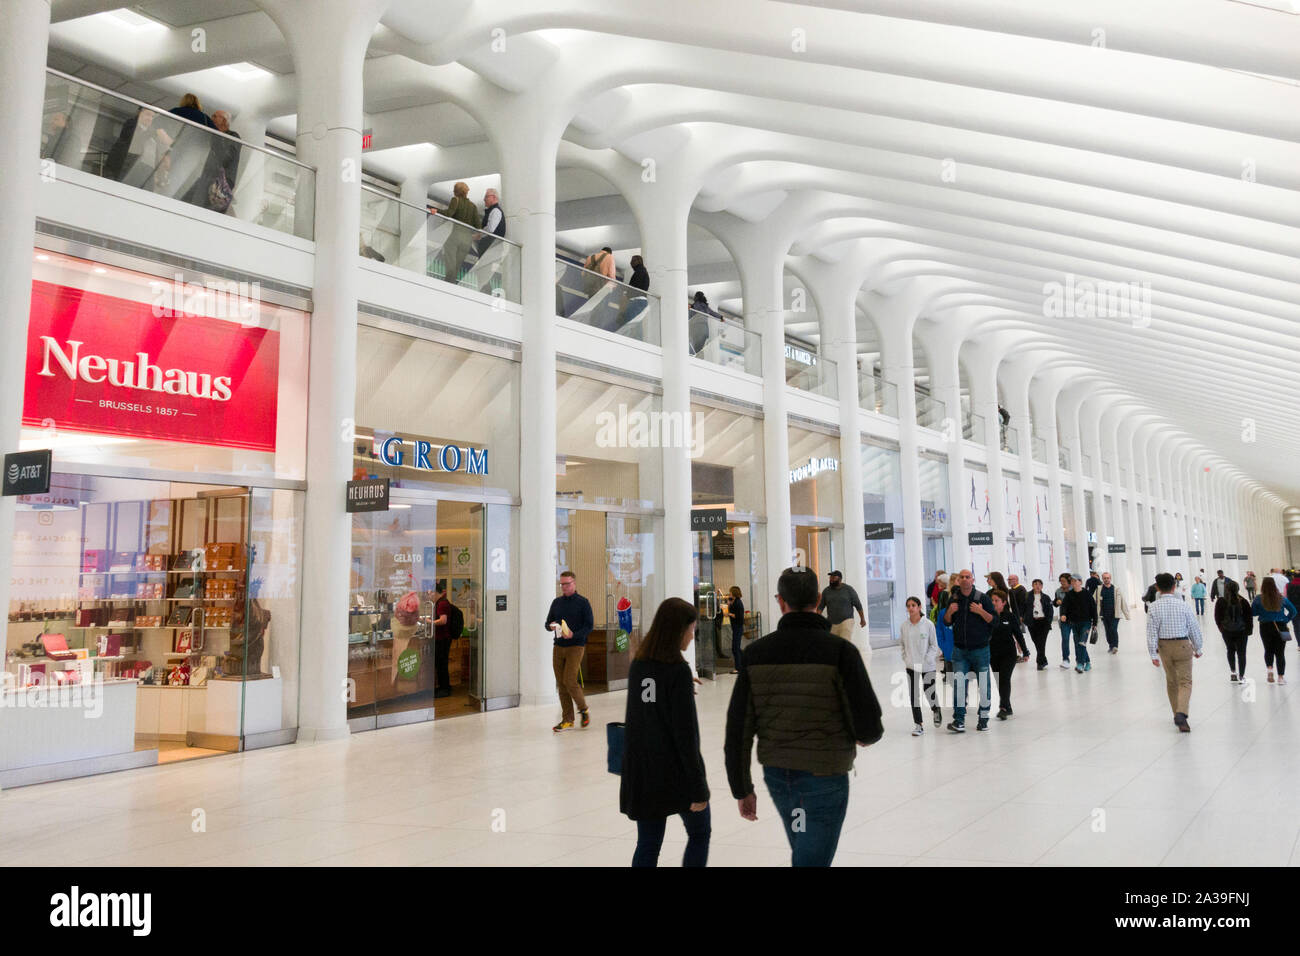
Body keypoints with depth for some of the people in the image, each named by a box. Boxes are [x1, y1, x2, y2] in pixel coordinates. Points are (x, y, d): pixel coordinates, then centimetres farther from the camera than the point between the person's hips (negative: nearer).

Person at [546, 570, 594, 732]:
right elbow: (548, 622, 18)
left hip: (575, 647, -5)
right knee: (561, 684, 4)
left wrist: (574, 635, -20)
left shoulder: (583, 602, -2)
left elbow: (590, 626, -6)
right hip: (558, 647, 5)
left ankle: (583, 709, 12)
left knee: (569, 681, -13)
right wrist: (551, 626, -6)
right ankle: (567, 720, 11)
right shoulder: (557, 602, 13)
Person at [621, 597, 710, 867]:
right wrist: (698, 788, -13)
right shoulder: (678, 670, -17)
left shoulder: (637, 666, 2)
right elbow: (685, 734, -18)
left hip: (641, 772, 6)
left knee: (648, 844, 11)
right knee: (699, 833, 17)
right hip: (676, 772, -5)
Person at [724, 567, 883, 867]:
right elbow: (868, 725, -15)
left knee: (805, 852, 26)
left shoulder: (757, 653, -4)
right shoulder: (840, 651, -14)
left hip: (776, 775, 5)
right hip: (824, 777, -4)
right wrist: (868, 735, 10)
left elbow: (738, 729, -2)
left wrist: (742, 788, 8)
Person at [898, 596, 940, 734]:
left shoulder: (928, 624, -9)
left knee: (930, 693, 2)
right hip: (911, 666, 2)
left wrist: (926, 659, -12)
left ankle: (936, 710, 37)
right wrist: (906, 659, 2)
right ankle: (918, 725, 10)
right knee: (913, 695, 1)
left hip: (928, 665, -2)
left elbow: (934, 645, -3)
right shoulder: (903, 626, 0)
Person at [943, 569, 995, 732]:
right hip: (959, 650, 2)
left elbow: (994, 621, -5)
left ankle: (984, 718, 20)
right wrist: (949, 612, -9)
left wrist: (981, 611, -21)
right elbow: (947, 622, 12)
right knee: (959, 683, -8)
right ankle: (959, 720, -7)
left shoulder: (982, 598, -4)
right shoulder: (953, 599, 6)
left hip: (980, 649, -2)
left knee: (984, 685, 5)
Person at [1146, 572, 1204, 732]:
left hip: (1164, 646, 2)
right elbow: (1194, 629, -3)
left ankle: (1177, 716, 27)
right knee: (1185, 682, 3)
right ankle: (1181, 713, -18)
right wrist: (1197, 649, 10)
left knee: (1171, 682, 17)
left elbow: (1151, 633, -10)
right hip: (1183, 646, -2)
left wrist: (1153, 654, -6)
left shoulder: (1154, 607, -9)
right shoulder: (1183, 605, -10)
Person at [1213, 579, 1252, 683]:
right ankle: (1241, 676, 9)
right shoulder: (1243, 601, -9)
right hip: (1242, 631, 0)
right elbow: (1249, 616, -4)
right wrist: (1249, 629, 6)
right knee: (1241, 652, 9)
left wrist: (1221, 628, 11)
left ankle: (1233, 671, 10)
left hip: (1227, 631, 0)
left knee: (1230, 650, 19)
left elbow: (1217, 617, -3)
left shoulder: (1220, 602, -9)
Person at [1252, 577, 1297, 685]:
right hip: (1280, 627, 0)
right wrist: (1286, 620, 4)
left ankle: (1269, 668, -4)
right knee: (1280, 652, 7)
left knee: (1268, 650, 18)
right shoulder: (1281, 598, -5)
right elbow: (1293, 611, -4)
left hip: (1265, 627, 0)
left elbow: (1253, 612, -4)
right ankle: (1281, 677, 8)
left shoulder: (1259, 599, -9)